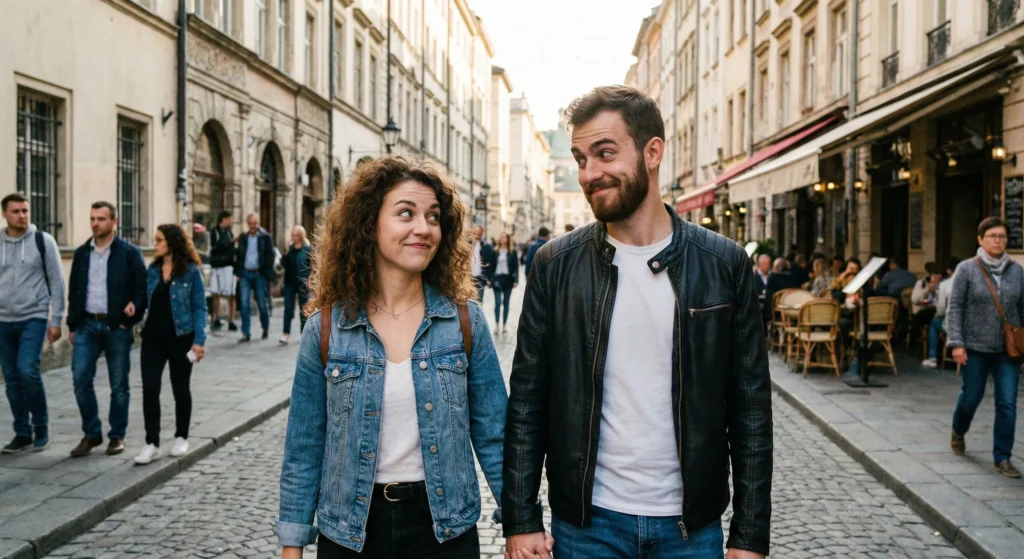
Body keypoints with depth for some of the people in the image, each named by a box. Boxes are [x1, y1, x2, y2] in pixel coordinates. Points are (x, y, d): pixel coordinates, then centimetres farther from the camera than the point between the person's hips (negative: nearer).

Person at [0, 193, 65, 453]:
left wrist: (56, 320, -7)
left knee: (27, 371, -16)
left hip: (34, 318, -4)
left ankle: (41, 426, 4)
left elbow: (56, 282, -3)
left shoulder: (43, 241, -3)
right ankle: (23, 434, 17)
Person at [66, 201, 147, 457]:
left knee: (118, 385, 4)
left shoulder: (129, 252, -3)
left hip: (117, 327, -3)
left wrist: (135, 306, -22)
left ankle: (117, 436, 17)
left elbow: (142, 287, -3)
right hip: (87, 324, 4)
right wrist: (72, 325, 10)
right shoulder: (82, 253, 9)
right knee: (81, 379, -3)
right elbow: (74, 291, 13)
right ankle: (92, 433, 12)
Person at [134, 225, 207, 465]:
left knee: (180, 388, 9)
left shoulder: (191, 271, -7)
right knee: (150, 389, -4)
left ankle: (181, 438, 25)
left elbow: (199, 307, -7)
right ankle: (152, 444, 1)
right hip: (153, 337, 4)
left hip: (180, 337, -4)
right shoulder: (152, 270, 6)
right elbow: (145, 301, 12)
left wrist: (199, 341, -13)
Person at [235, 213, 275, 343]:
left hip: (260, 274, -3)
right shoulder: (243, 238, 10)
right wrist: (237, 272, 7)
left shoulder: (265, 237, -2)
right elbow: (239, 256, 15)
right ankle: (246, 334, 1)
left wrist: (268, 275, -10)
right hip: (245, 274, 3)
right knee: (245, 304, -1)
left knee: (262, 304, 6)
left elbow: (270, 256, -5)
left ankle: (265, 329, 25)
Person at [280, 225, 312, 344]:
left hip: (302, 283, -3)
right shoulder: (290, 248, 7)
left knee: (303, 309, 7)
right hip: (290, 282, 3)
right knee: (288, 308, -3)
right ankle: (286, 334, -3)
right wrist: (286, 253, -11)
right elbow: (283, 264, 2)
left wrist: (309, 280, -11)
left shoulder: (307, 249, -3)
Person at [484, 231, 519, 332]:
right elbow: (491, 266, 4)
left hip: (508, 279, 0)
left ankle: (504, 324, 14)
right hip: (497, 279, 0)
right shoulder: (494, 252, 4)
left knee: (506, 303, 7)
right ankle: (497, 323, -1)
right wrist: (489, 279, -2)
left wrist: (516, 280, -7)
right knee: (497, 302, -5)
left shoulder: (512, 252, 2)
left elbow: (516, 267, 0)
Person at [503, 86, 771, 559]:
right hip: (585, 520, 0)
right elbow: (527, 401, -1)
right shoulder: (555, 265, -4)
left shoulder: (723, 264, -4)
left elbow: (750, 408, -2)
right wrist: (521, 520, -5)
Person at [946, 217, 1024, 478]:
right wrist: (956, 342, -12)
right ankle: (958, 433, 40)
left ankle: (1002, 457, 7)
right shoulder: (967, 269, -5)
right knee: (971, 396, 10)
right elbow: (955, 308, -6)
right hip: (975, 348, -2)